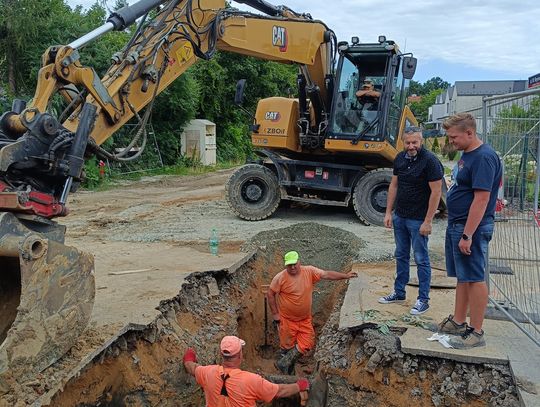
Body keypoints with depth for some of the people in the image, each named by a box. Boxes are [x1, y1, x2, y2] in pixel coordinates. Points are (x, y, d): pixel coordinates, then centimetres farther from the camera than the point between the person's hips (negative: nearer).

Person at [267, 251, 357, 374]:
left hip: (305, 319, 4)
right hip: (287, 319, -3)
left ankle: (283, 363, 18)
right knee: (287, 346, 8)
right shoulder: (280, 278, -17)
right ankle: (288, 372, 31)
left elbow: (326, 274, -7)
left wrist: (345, 276, -12)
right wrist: (275, 314, -9)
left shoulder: (309, 271, -10)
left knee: (307, 344, 3)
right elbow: (270, 294, -10)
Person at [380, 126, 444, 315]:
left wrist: (427, 221, -18)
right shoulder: (400, 158, 6)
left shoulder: (430, 161, -15)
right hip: (400, 216, 7)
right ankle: (399, 292, 29)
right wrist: (388, 212, 8)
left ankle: (423, 300, 12)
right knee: (401, 256, 16)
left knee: (421, 259, 2)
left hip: (418, 220, -7)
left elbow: (436, 192, -17)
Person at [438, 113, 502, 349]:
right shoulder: (466, 155, 12)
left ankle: (476, 333, 8)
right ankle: (458, 322, 28)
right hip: (456, 225, 10)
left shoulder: (484, 158, -18)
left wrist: (467, 235, -24)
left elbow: (481, 198, -23)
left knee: (475, 279, -1)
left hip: (471, 227, -10)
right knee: (462, 276, 17)